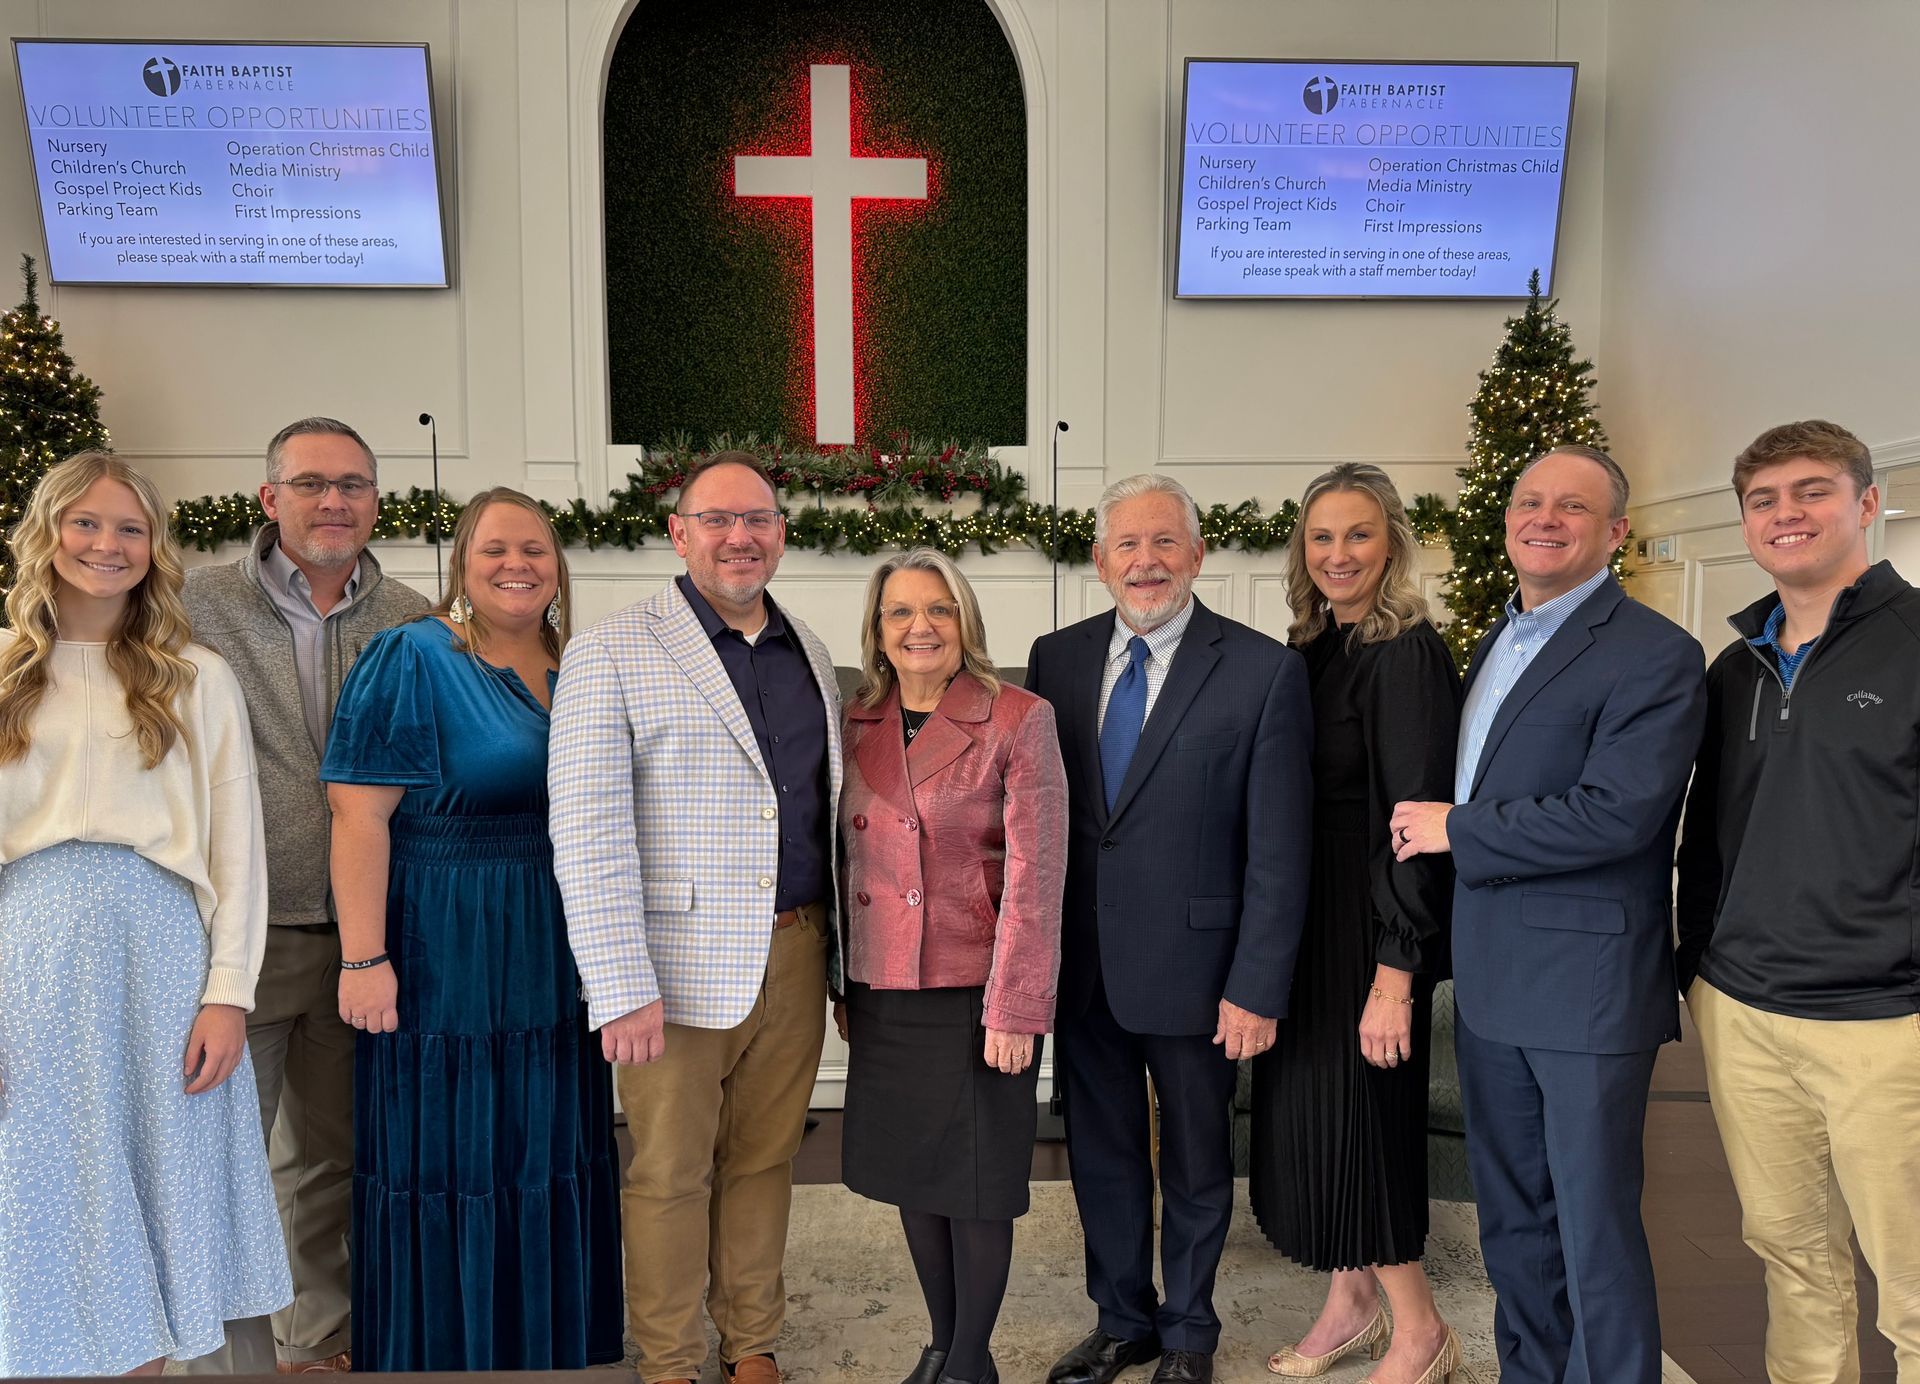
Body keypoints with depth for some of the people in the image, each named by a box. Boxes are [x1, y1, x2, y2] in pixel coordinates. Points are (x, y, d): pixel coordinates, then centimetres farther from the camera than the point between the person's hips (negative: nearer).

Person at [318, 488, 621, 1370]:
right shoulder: (410, 660, -10)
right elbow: (358, 813, -15)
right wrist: (364, 958, -20)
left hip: (556, 966, 6)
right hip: (448, 964, -6)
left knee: (550, 1157, 16)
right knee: (448, 1161, 6)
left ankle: (549, 1340, 34)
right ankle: (447, 1350, 25)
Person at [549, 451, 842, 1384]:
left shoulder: (810, 654, 11)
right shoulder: (611, 653, -7)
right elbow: (588, 833, -12)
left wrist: (840, 953, 11)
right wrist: (622, 988, -16)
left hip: (795, 957, 5)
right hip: (680, 965, -4)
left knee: (763, 1161, 16)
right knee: (670, 1175, 8)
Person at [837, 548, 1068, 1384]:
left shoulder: (1019, 721, -10)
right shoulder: (856, 726, 5)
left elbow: (1035, 874, -12)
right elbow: (849, 864, 10)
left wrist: (1014, 1009, -15)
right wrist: (844, 987, 9)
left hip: (978, 992, -4)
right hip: (885, 996, 5)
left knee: (977, 1181, 7)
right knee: (910, 1173, 15)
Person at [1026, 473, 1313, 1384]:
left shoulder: (1264, 671, -10)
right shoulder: (1056, 658, 2)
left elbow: (1278, 850, -10)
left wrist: (1257, 988, -12)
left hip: (1192, 968, -3)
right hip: (1081, 966, 4)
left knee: (1196, 1164, 16)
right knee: (1101, 1155, 18)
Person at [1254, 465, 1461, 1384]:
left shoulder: (1408, 654, -15)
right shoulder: (1305, 651, 7)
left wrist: (1396, 974, -21)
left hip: (1368, 920, -8)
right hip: (1300, 920, 8)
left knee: (1356, 1119, 2)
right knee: (1306, 1115, 15)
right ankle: (1350, 1307, 33)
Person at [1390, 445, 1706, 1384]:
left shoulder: (1653, 655, -12)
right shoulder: (1492, 646, 14)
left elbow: (1617, 813, -23)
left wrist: (1456, 831, -15)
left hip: (1587, 985, -8)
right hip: (1491, 986, 8)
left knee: (1595, 1227, 3)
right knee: (1512, 1220, 19)